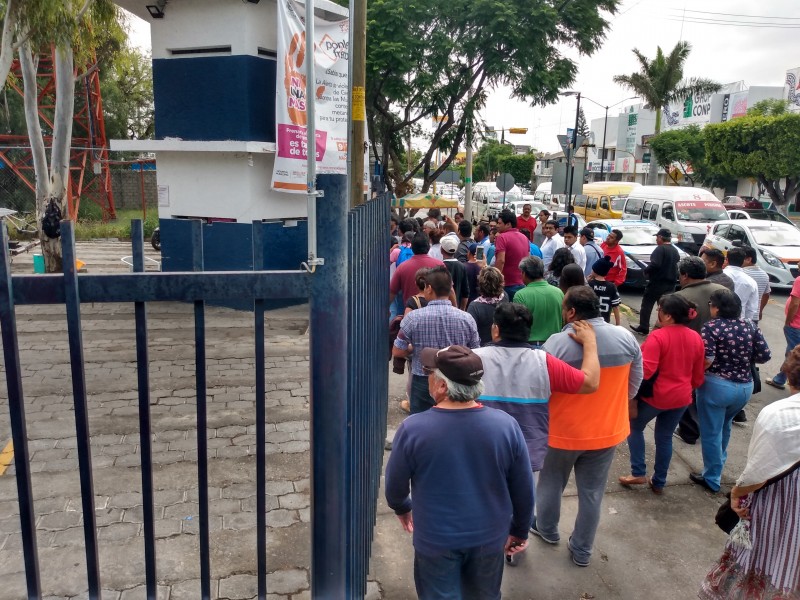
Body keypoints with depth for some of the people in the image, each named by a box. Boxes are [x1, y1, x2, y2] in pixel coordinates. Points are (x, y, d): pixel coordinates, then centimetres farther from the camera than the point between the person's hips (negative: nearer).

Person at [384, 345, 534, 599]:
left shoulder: (413, 429, -23)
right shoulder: (506, 425, -18)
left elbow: (395, 484, -6)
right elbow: (524, 490, -6)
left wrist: (402, 508, 16)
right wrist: (520, 530, 11)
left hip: (435, 540, -2)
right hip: (489, 538, 2)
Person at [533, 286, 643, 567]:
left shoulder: (558, 343, -23)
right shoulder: (626, 338, -9)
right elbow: (634, 385, 2)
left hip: (563, 430, -3)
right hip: (608, 430, 4)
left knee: (551, 482, 22)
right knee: (592, 492, 17)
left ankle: (547, 529, 44)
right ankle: (582, 550, 32)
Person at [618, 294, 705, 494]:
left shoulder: (658, 336, -21)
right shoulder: (696, 338, -1)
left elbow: (645, 371, -26)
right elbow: (698, 375, 8)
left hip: (655, 396, -5)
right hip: (680, 398, 6)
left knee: (635, 428, 18)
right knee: (665, 438, 18)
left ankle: (638, 473, 16)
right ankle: (659, 482, 27)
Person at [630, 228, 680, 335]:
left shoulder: (660, 249, -15)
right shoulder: (675, 251, 12)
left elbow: (655, 264, -26)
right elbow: (677, 266, 14)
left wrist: (646, 271, -11)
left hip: (657, 282, -8)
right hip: (670, 284, 8)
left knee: (647, 305, 2)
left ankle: (643, 327, 4)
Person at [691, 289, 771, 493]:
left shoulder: (711, 327, -13)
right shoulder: (750, 327, 2)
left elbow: (706, 360, -21)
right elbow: (765, 356, 3)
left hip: (717, 385, -6)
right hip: (745, 387, 6)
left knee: (711, 432, 9)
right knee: (724, 426, 29)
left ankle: (712, 478, 20)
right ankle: (719, 462, 49)